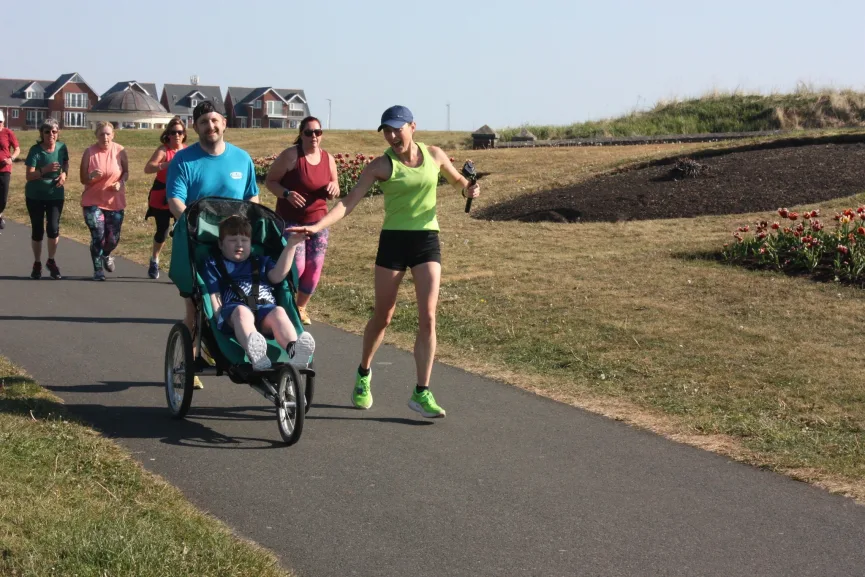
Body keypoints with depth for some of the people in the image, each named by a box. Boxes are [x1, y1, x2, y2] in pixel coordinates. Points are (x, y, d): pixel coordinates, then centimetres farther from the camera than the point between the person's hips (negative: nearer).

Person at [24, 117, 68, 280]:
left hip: (56, 195, 2)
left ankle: (51, 261, 13)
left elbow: (66, 163, 14)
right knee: (37, 230, 4)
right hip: (35, 196, -2)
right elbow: (29, 175, -19)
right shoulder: (35, 150, -16)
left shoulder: (62, 147, -6)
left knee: (53, 228, -10)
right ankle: (37, 264, 23)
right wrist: (45, 169, -35)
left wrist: (64, 173, -8)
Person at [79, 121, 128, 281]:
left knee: (113, 238, 5)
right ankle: (98, 270, 10)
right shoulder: (89, 153, -7)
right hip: (93, 201, -2)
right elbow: (83, 179, -2)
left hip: (115, 202, 2)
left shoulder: (120, 151, -5)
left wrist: (120, 183, -13)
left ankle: (105, 255, 40)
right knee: (98, 236, -9)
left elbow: (126, 172, 8)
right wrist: (91, 176, -25)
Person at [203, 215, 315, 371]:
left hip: (265, 309, 3)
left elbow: (277, 276, 11)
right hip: (234, 310, -3)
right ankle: (255, 354, -73)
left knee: (278, 312, -33)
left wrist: (291, 246, 3)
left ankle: (294, 353, -65)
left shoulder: (261, 262, 33)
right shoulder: (213, 264, 26)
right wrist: (219, 316, -7)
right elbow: (214, 296, 12)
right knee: (242, 312, -40)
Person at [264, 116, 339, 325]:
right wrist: (287, 194, -25)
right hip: (291, 220, -5)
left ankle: (301, 307, 24)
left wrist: (333, 188, -11)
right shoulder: (291, 155, -12)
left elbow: (334, 193, 14)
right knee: (296, 267, -11)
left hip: (318, 221, 5)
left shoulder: (328, 159, 4)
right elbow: (270, 181, -8)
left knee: (314, 267, 4)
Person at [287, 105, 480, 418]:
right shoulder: (381, 165, -6)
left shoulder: (434, 155, 2)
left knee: (427, 316, -8)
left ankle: (421, 393, -3)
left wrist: (468, 189, -4)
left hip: (427, 240, 1)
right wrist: (318, 226, -27)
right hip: (393, 240, -1)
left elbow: (458, 181, 21)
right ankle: (363, 374, 33)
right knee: (383, 316, 7)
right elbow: (349, 201, -13)